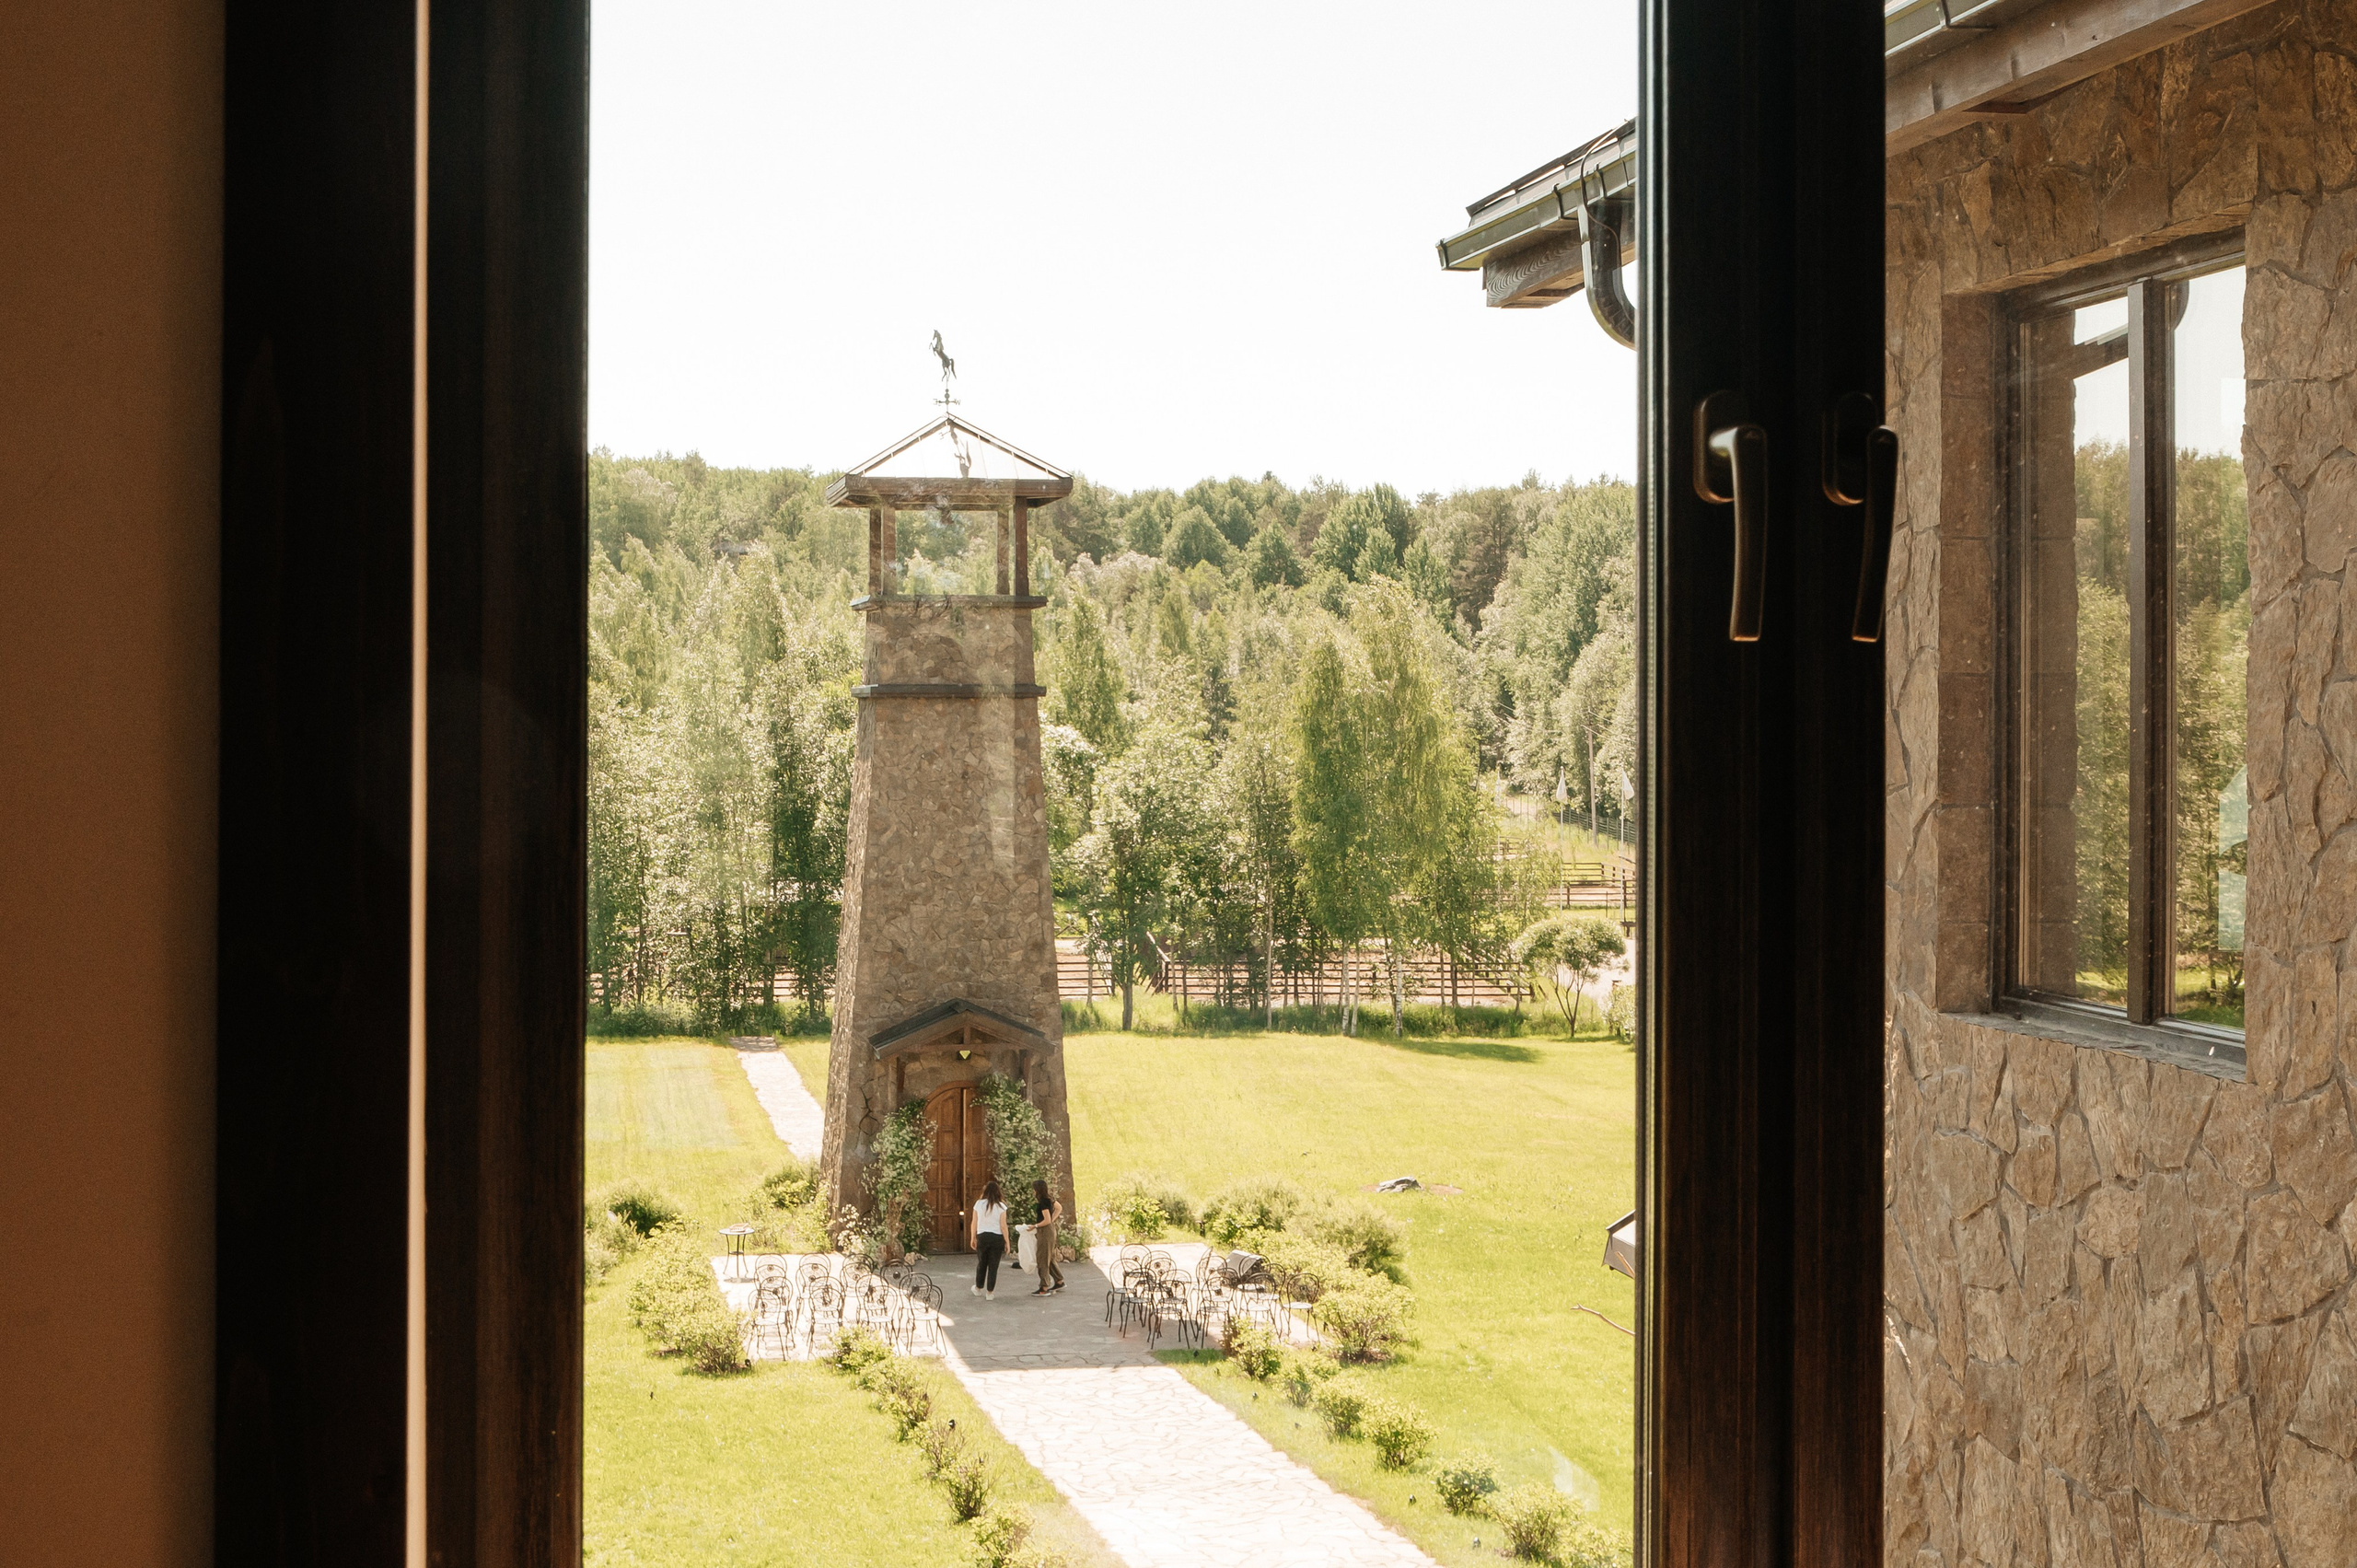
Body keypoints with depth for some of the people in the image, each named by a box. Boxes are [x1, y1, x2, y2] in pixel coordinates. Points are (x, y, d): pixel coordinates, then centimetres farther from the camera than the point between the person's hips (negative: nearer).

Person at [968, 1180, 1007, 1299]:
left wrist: (973, 1238, 12)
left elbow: (974, 1223, 1)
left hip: (982, 1237, 2)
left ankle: (978, 1289, 33)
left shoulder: (979, 1204, -2)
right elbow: (1003, 1226, -8)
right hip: (997, 1238, -2)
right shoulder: (1000, 1207, -7)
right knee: (993, 1266, 6)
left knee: (981, 1263, 19)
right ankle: (990, 1293, 9)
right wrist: (1007, 1242, -1)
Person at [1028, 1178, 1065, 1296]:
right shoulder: (1049, 1199, 8)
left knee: (1042, 1259, -4)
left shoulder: (1043, 1202, -20)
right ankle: (1059, 1281, 25)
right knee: (1050, 1258, 19)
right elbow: (1059, 1208, 23)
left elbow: (1047, 1220, -22)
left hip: (1045, 1231, -10)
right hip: (1051, 1229, 10)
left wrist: (1035, 1226, -12)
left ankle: (1044, 1288, -2)